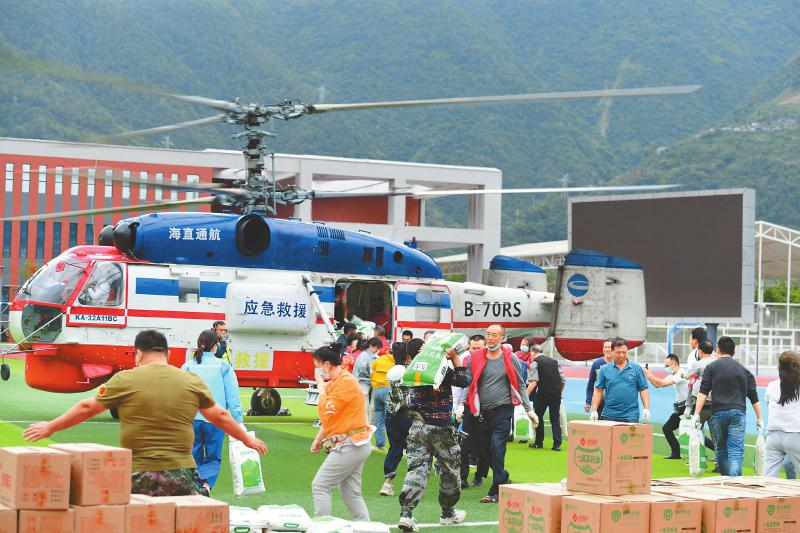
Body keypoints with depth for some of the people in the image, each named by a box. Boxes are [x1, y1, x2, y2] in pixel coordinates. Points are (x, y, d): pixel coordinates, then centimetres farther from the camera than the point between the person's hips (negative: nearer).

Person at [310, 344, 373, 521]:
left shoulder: (346, 382, -16)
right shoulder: (334, 382, 13)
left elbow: (327, 412, -20)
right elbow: (332, 417, 17)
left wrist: (321, 386, -9)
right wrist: (319, 438, 6)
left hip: (349, 445, -10)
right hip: (355, 446, 10)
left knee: (320, 486, -8)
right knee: (351, 492, 11)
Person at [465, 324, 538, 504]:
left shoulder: (510, 359, 2)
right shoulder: (475, 358, 5)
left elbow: (520, 385, 8)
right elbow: (467, 383, 6)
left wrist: (529, 409, 6)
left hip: (503, 409, -3)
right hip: (483, 411, 4)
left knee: (497, 447, -13)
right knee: (484, 447, 7)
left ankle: (496, 492, -11)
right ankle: (503, 479, 29)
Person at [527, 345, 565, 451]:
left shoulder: (535, 363, -2)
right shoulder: (554, 361, 15)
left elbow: (534, 382, -13)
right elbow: (563, 380, 12)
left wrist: (526, 395, -11)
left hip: (543, 394, -4)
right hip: (556, 394, 4)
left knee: (538, 417, 12)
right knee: (555, 418, 8)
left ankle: (539, 442, 18)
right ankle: (557, 444, 0)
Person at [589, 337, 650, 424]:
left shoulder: (636, 368, 4)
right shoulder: (604, 369, 6)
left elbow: (643, 390, 4)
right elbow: (598, 391, 6)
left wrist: (646, 409, -6)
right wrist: (594, 411, -3)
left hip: (630, 417, -1)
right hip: (608, 416, 1)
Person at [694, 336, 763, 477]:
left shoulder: (712, 367, 6)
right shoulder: (743, 370, 14)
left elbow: (703, 392, -4)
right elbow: (754, 397, 12)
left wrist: (697, 414, -6)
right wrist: (759, 418, 16)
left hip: (718, 412, -1)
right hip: (738, 412, 1)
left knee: (721, 450, 14)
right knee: (736, 451, -7)